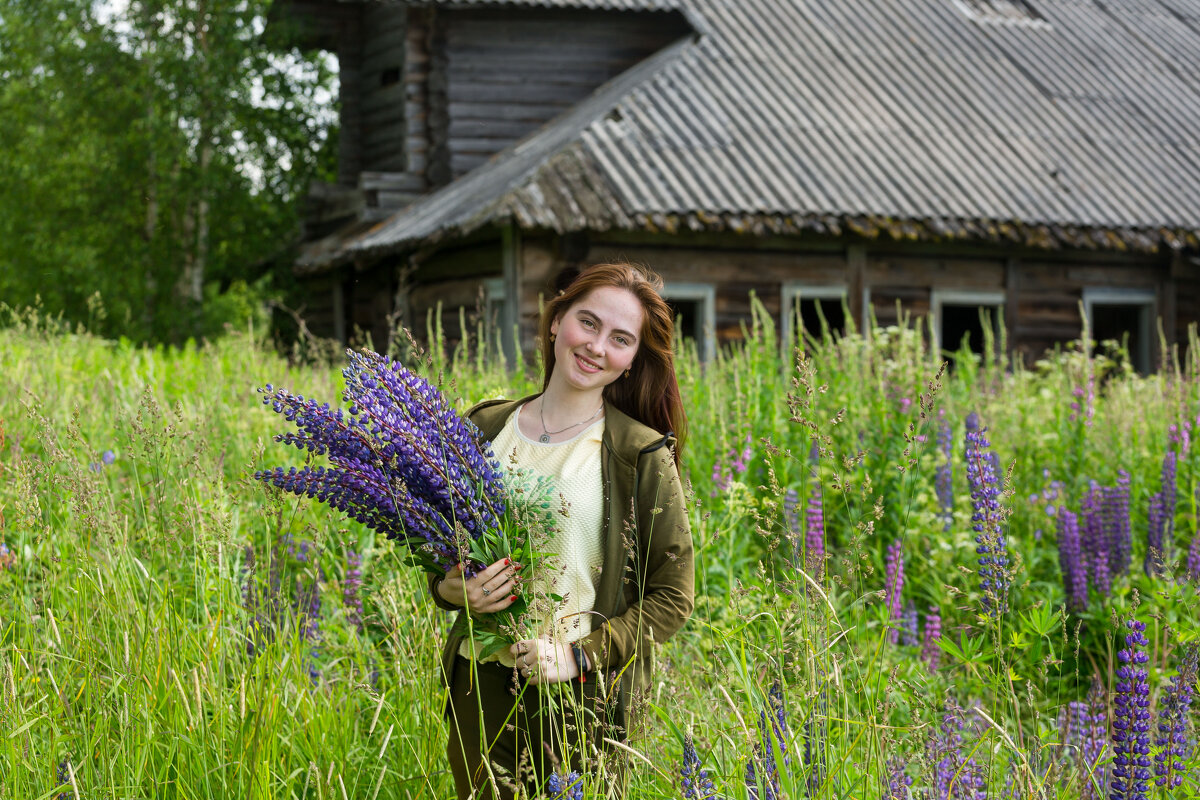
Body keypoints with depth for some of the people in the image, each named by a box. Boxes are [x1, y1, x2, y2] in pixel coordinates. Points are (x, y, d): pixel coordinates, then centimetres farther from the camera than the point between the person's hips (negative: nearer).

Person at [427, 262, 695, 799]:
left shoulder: (643, 455, -6)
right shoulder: (486, 429, 5)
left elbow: (671, 597, -5)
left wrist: (581, 655, -15)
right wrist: (449, 588, -6)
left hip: (585, 697, -3)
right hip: (481, 689, 3)